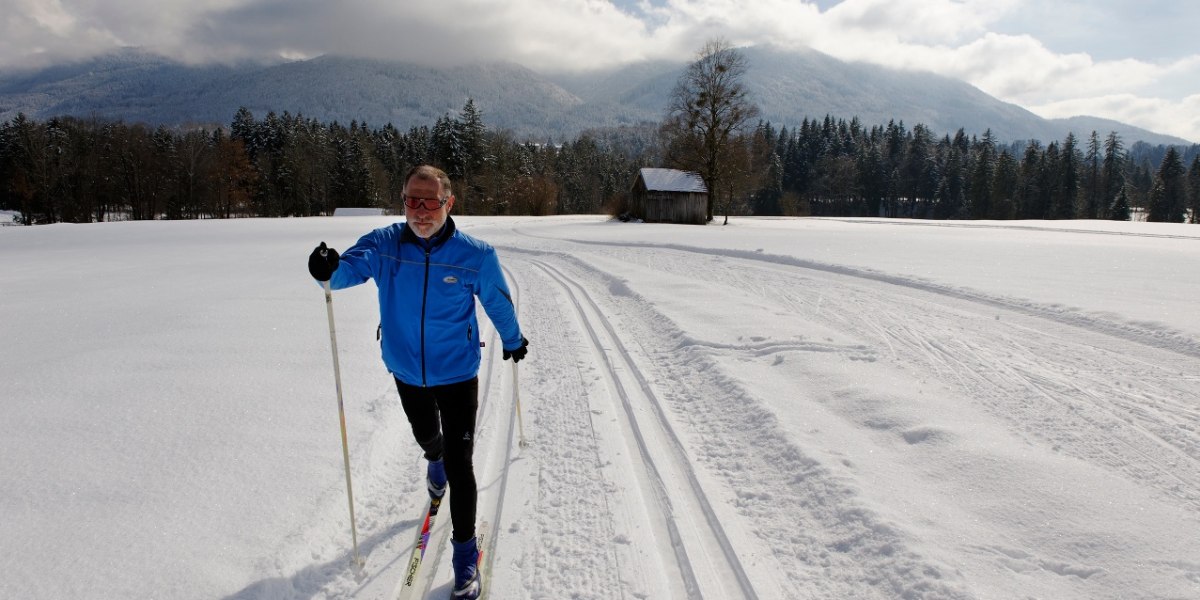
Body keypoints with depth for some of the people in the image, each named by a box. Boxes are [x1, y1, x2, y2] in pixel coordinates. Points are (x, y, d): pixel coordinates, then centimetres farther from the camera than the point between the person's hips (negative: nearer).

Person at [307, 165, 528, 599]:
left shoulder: (476, 255, -18)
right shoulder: (384, 244, -14)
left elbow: (498, 304, -3)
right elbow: (353, 266, -31)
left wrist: (513, 342, 12)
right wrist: (330, 270, -54)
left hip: (458, 374, -3)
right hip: (407, 372, 3)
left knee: (459, 464, -2)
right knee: (426, 437, 29)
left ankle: (465, 550, 18)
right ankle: (435, 460, 66)